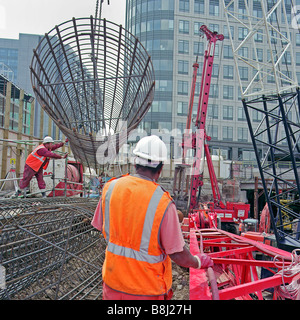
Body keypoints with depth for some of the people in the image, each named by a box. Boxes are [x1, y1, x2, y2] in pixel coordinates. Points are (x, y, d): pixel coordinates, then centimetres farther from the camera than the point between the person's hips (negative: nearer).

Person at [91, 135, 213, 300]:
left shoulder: (110, 187, -10)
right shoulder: (163, 203, -23)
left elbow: (101, 227, 4)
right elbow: (177, 254, -17)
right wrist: (199, 261, 4)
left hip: (113, 281, 4)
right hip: (147, 289, -3)